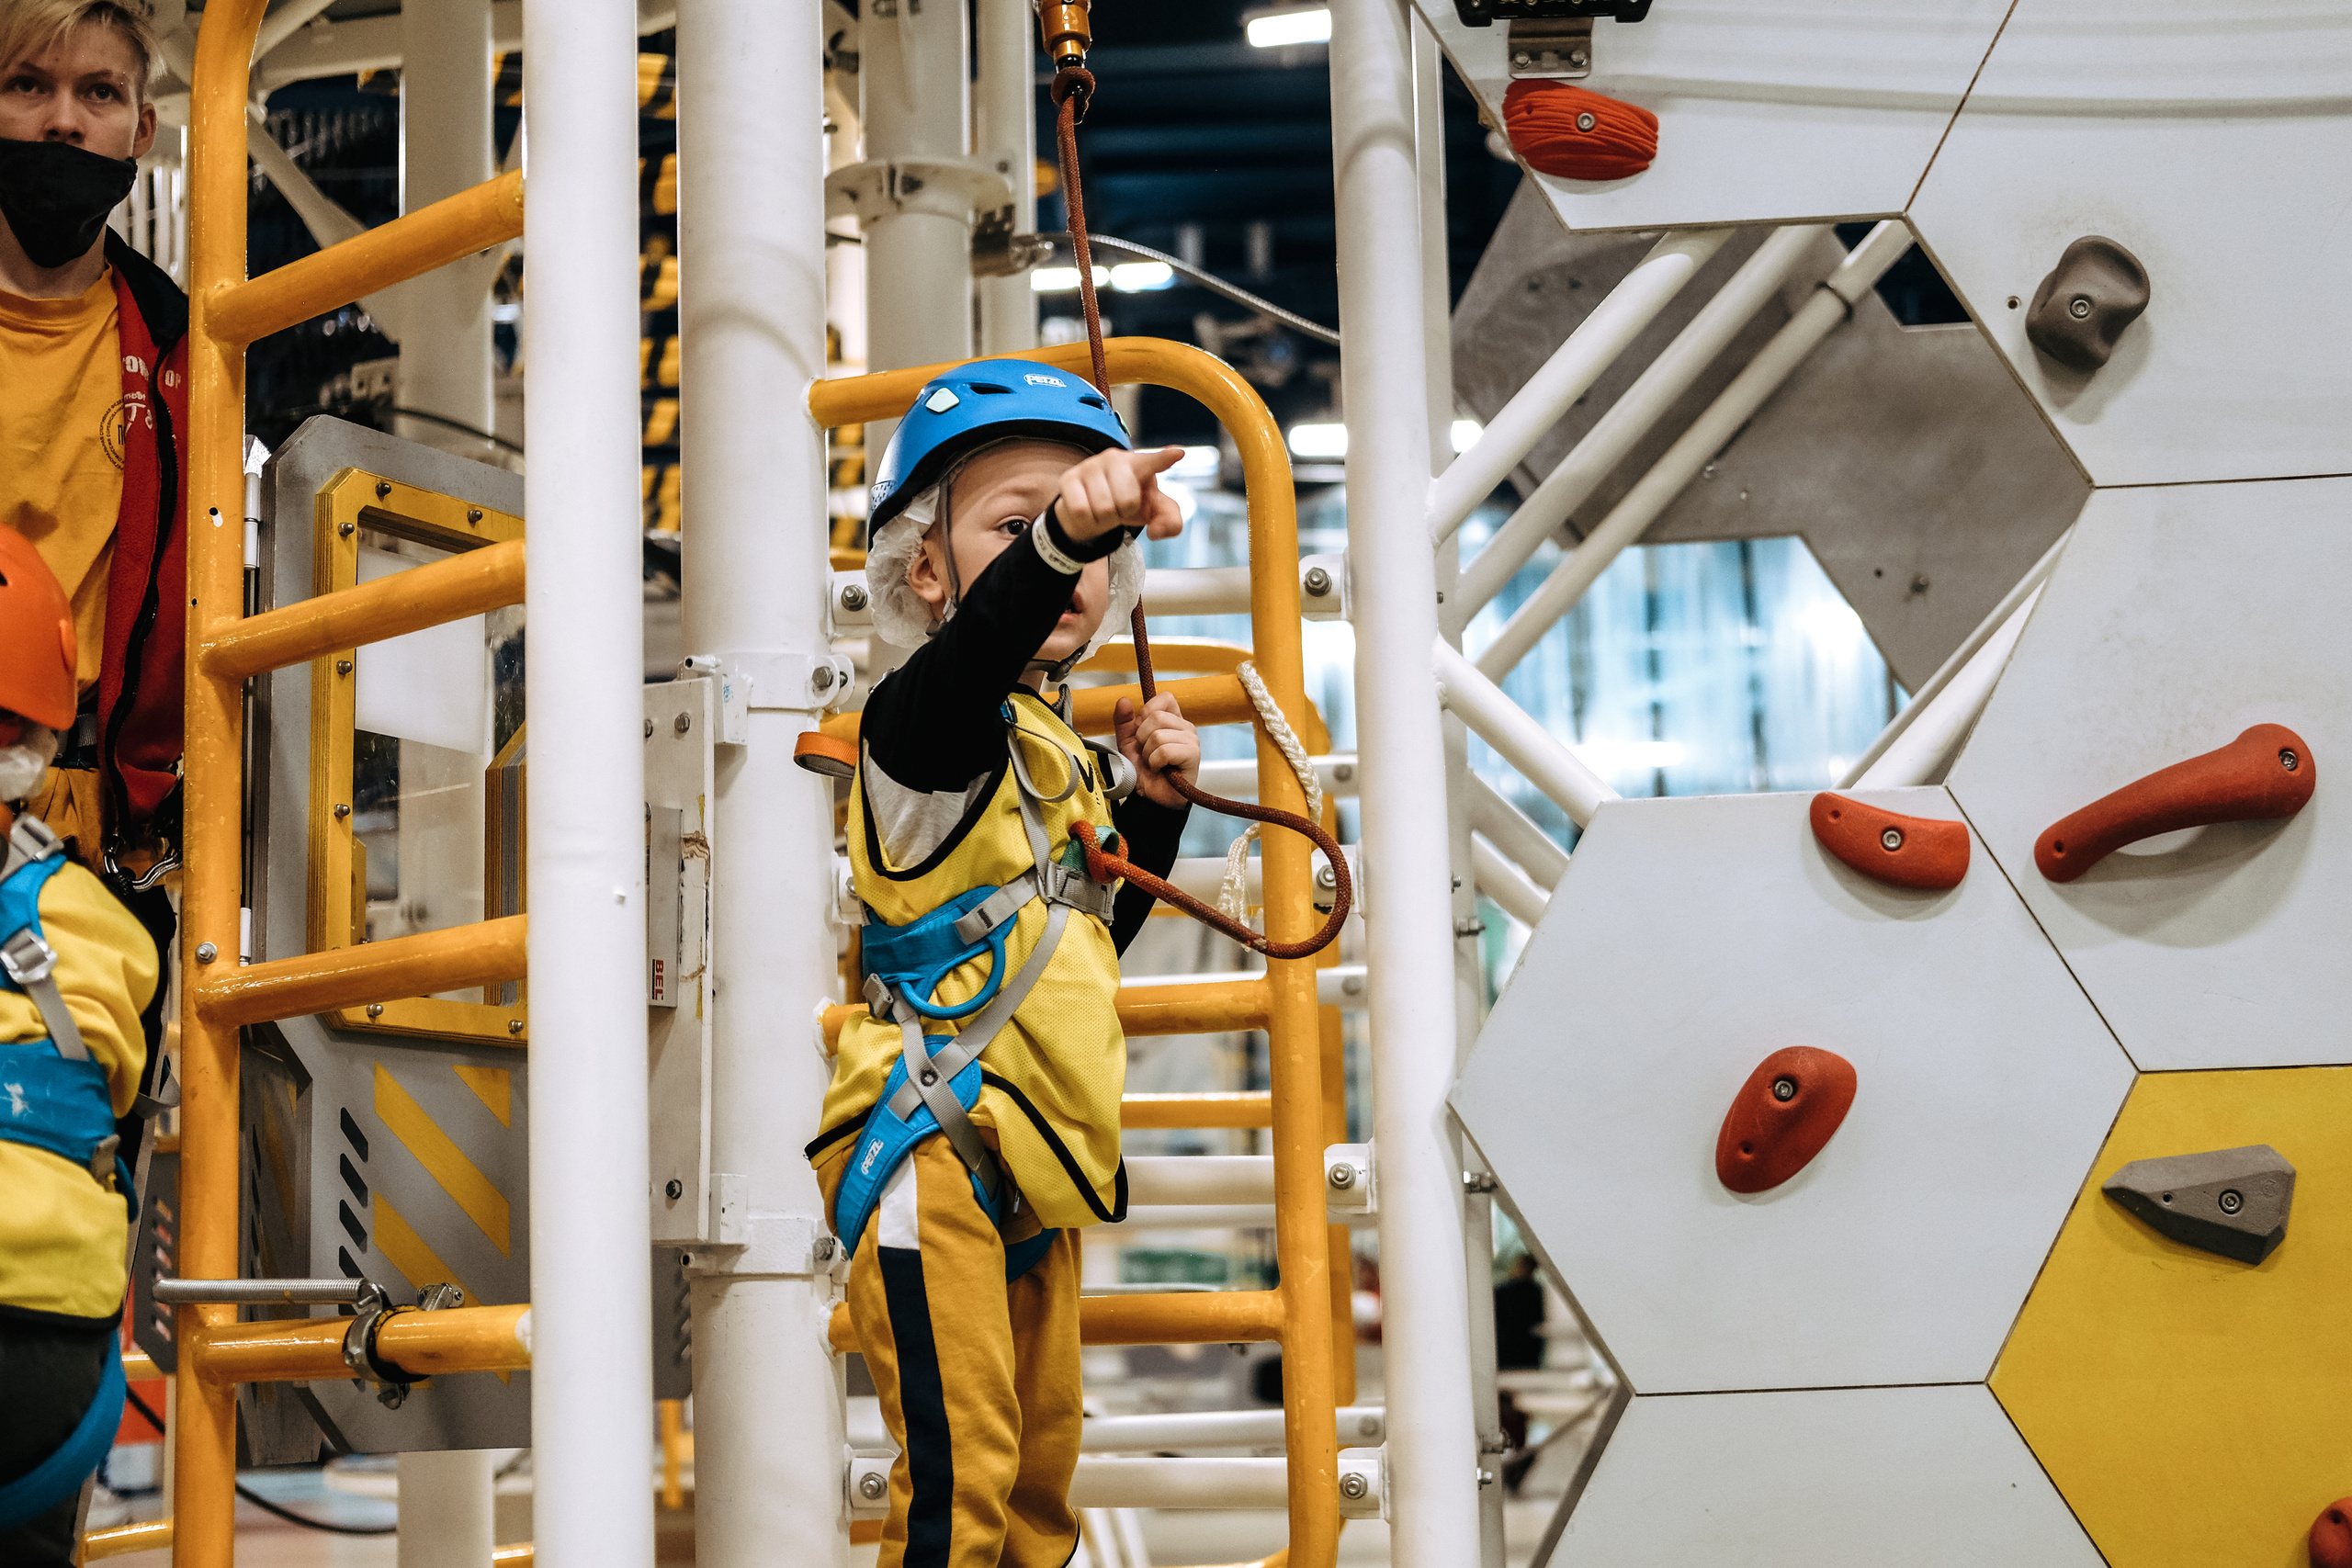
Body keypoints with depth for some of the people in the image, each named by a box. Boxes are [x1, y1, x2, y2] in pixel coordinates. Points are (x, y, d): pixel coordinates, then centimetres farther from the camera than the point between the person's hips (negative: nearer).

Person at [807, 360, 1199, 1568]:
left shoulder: (1065, 756, 15)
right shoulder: (930, 719, -12)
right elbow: (976, 650, -38)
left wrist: (1153, 806, 10)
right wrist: (1055, 537, -57)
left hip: (1032, 1170, 9)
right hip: (929, 1150, -9)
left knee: (1042, 1461, 17)